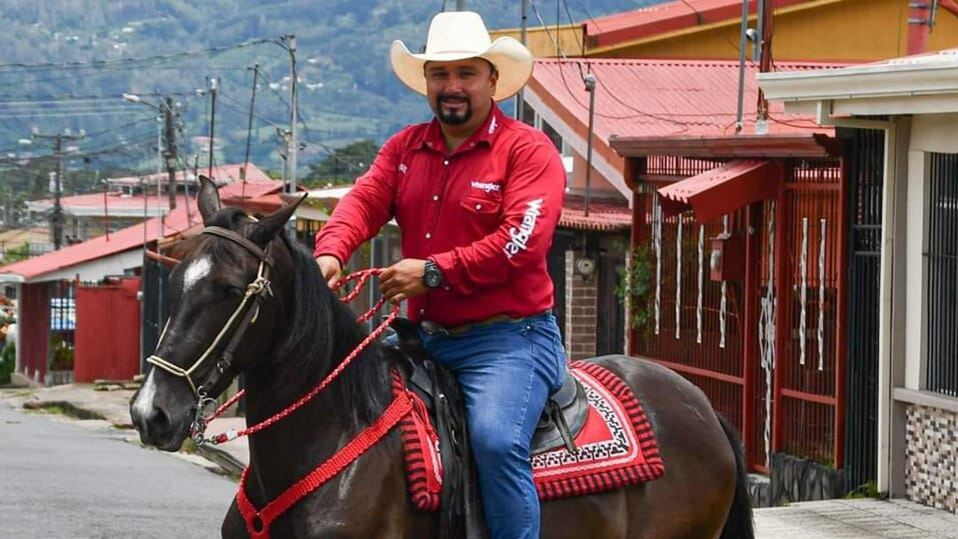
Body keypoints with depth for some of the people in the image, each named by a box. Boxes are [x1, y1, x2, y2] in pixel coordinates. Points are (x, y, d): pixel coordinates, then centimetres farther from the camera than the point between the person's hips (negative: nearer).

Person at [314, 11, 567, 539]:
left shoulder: (527, 150, -5)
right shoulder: (404, 149, 14)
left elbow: (520, 243, -17)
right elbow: (364, 201, -1)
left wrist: (434, 272, -21)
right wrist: (330, 253, -23)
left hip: (507, 337, -7)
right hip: (425, 337, 7)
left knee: (496, 439, -30)